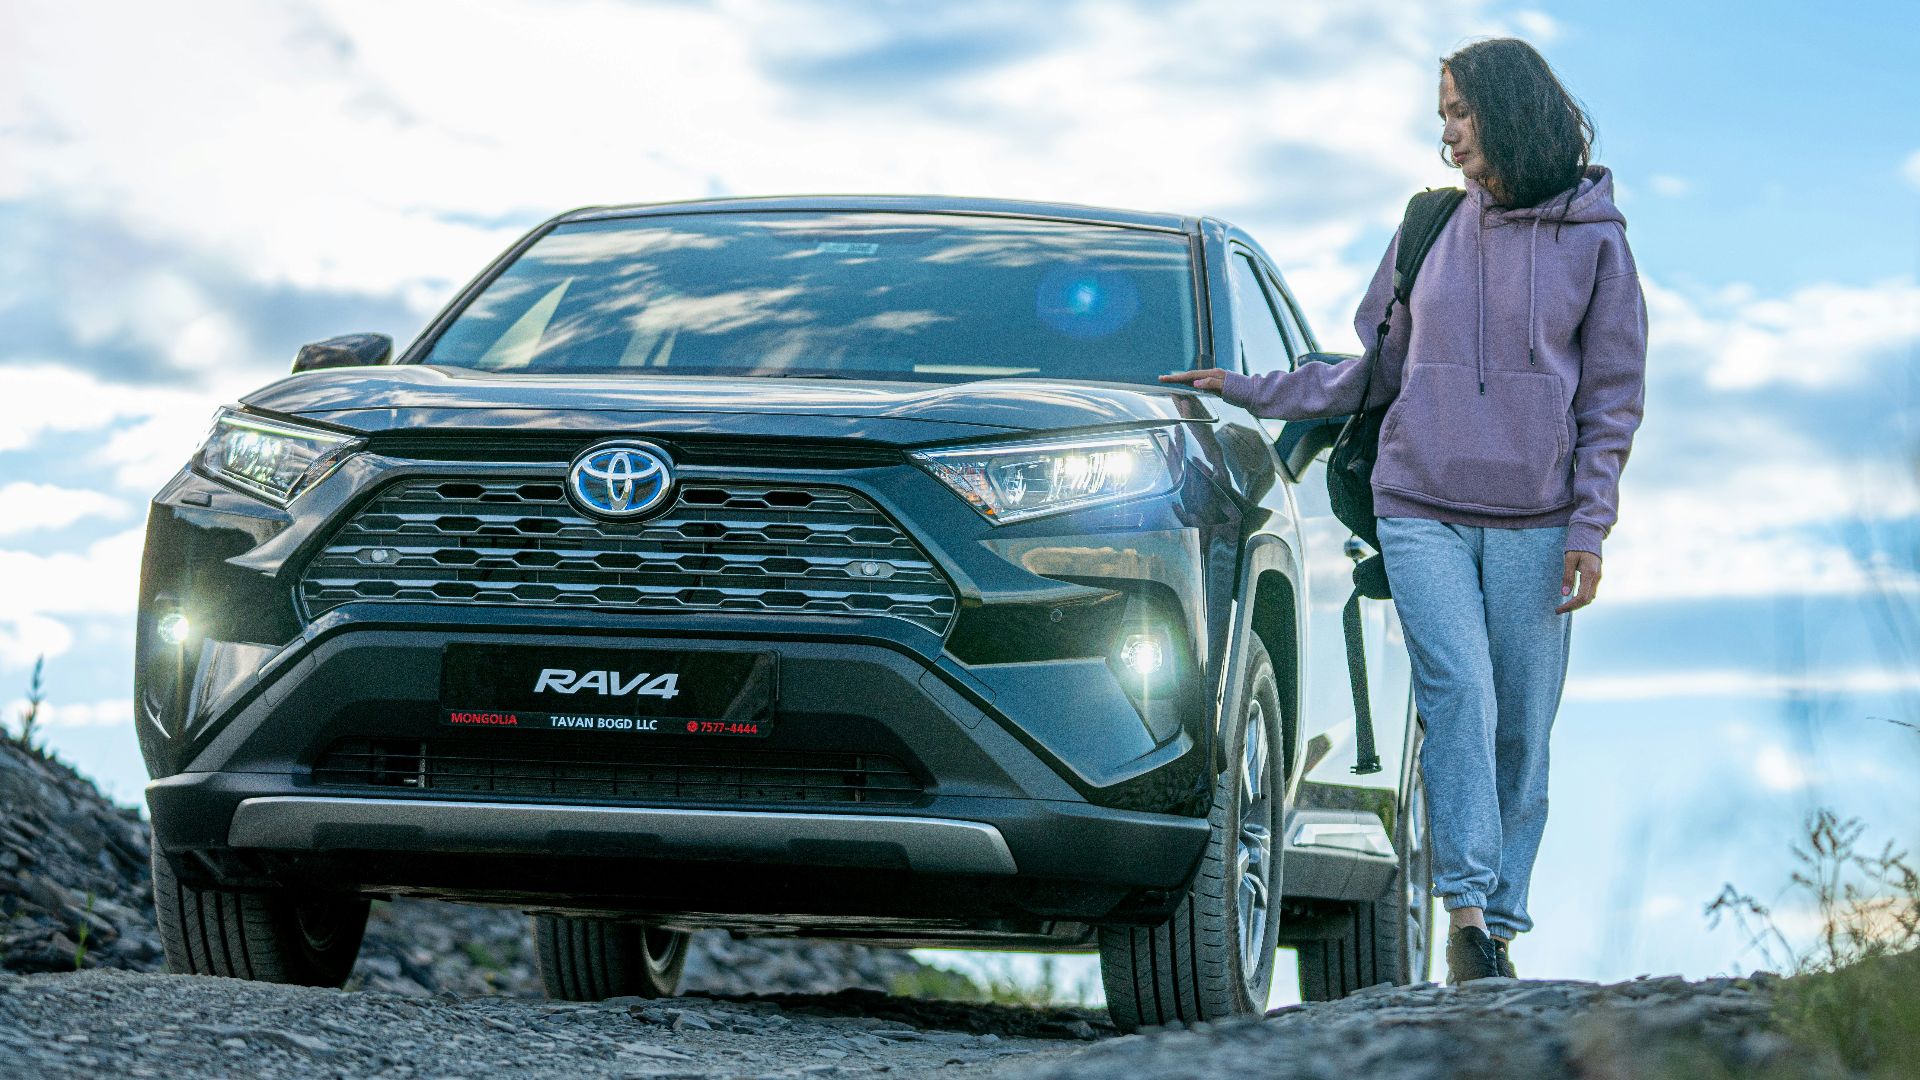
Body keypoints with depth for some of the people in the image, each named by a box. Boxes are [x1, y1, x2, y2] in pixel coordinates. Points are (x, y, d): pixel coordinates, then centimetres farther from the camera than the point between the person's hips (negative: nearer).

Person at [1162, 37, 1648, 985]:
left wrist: (1588, 530, -3)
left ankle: (1500, 923, 7)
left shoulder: (1594, 240, 4)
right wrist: (1244, 390, 12)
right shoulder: (1430, 232, 12)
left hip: (1533, 526, -1)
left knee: (1522, 730, -1)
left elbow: (1612, 399, 5)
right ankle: (1467, 906, -20)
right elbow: (1374, 373, 19)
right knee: (1460, 694, -17)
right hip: (1420, 513, 1)